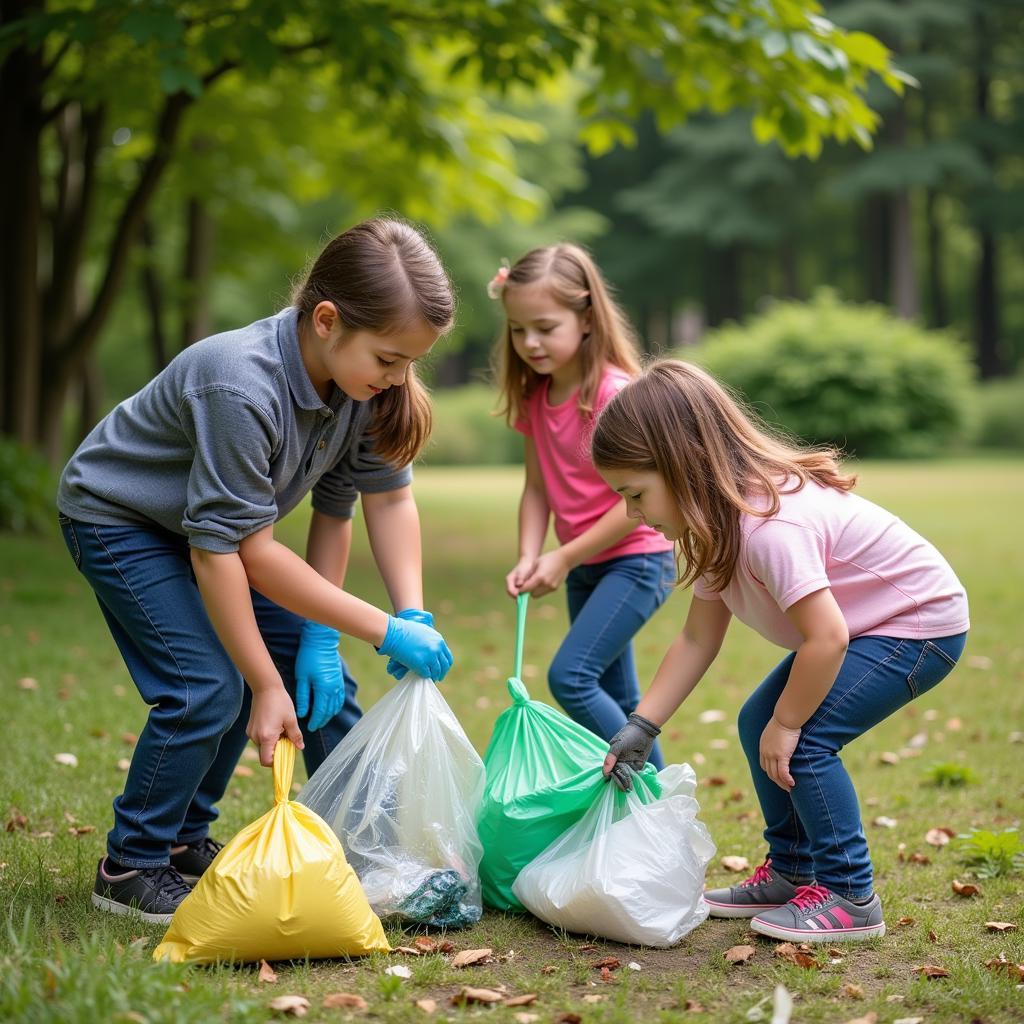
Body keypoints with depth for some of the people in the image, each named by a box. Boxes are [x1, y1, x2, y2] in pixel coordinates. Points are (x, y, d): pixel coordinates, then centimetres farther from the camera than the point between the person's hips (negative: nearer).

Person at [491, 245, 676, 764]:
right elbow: (537, 488, 4)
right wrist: (529, 558, -12)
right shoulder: (534, 399, 2)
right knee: (615, 701, 14)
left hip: (636, 560, -8)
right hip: (584, 567, 8)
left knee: (569, 676, -19)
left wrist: (565, 557, -19)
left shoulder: (613, 393, -21)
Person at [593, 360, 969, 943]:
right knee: (758, 722, 7)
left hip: (923, 622, -10)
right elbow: (698, 640, 1)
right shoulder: (717, 524, -3)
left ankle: (851, 898, -6)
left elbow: (826, 638, -36)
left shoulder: (770, 525, -34)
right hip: (861, 626, 10)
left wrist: (786, 723, -21)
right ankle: (792, 873, 20)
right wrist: (642, 727, -4)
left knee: (804, 739, -19)